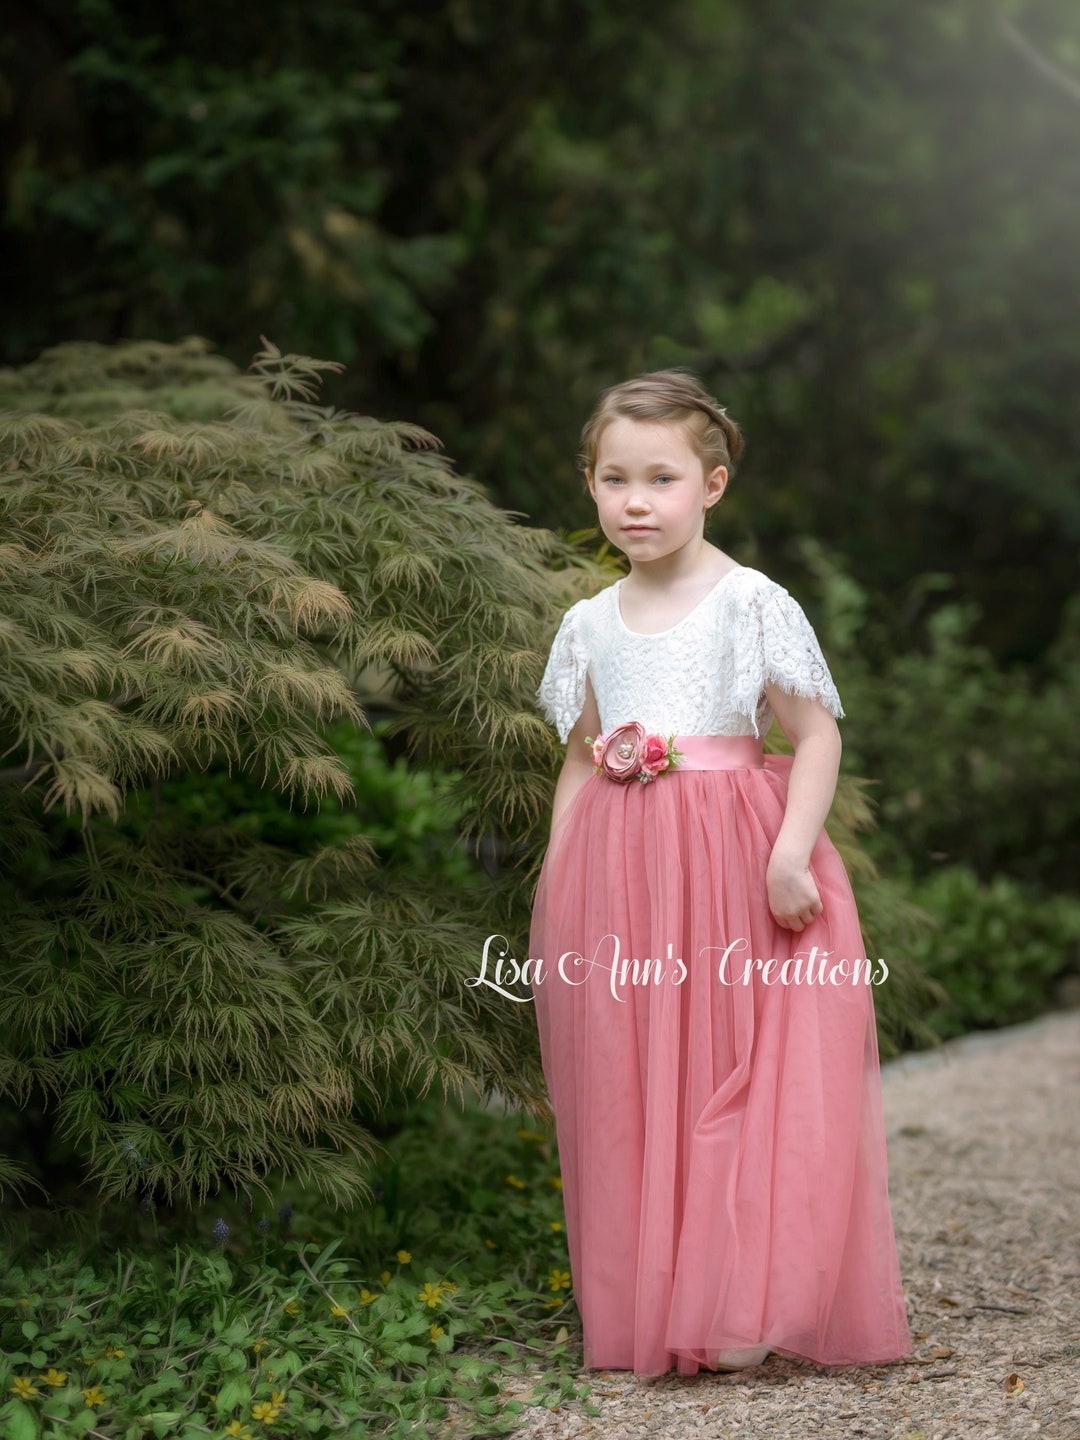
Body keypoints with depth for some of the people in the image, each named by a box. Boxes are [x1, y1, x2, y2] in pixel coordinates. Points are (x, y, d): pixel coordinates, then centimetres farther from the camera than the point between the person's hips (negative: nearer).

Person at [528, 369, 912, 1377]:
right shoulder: (591, 625, 11)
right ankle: (645, 1304, 13)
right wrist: (554, 879, 12)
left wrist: (791, 856, -17)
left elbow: (818, 736, -6)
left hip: (734, 874, -4)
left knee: (744, 1078, -5)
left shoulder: (752, 604, -3)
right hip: (617, 881, 4)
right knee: (628, 1095, 5)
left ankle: (742, 1308, 0)